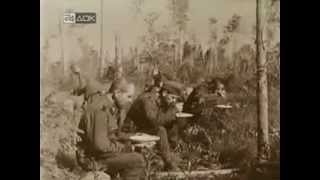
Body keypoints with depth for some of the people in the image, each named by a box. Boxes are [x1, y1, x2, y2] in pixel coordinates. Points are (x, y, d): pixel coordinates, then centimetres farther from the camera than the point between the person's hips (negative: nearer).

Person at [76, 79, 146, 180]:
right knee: (137, 160, -17)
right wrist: (121, 147, -15)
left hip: (102, 151, 10)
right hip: (92, 158, -10)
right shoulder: (101, 109, -24)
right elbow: (99, 145, -28)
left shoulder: (111, 107, 8)